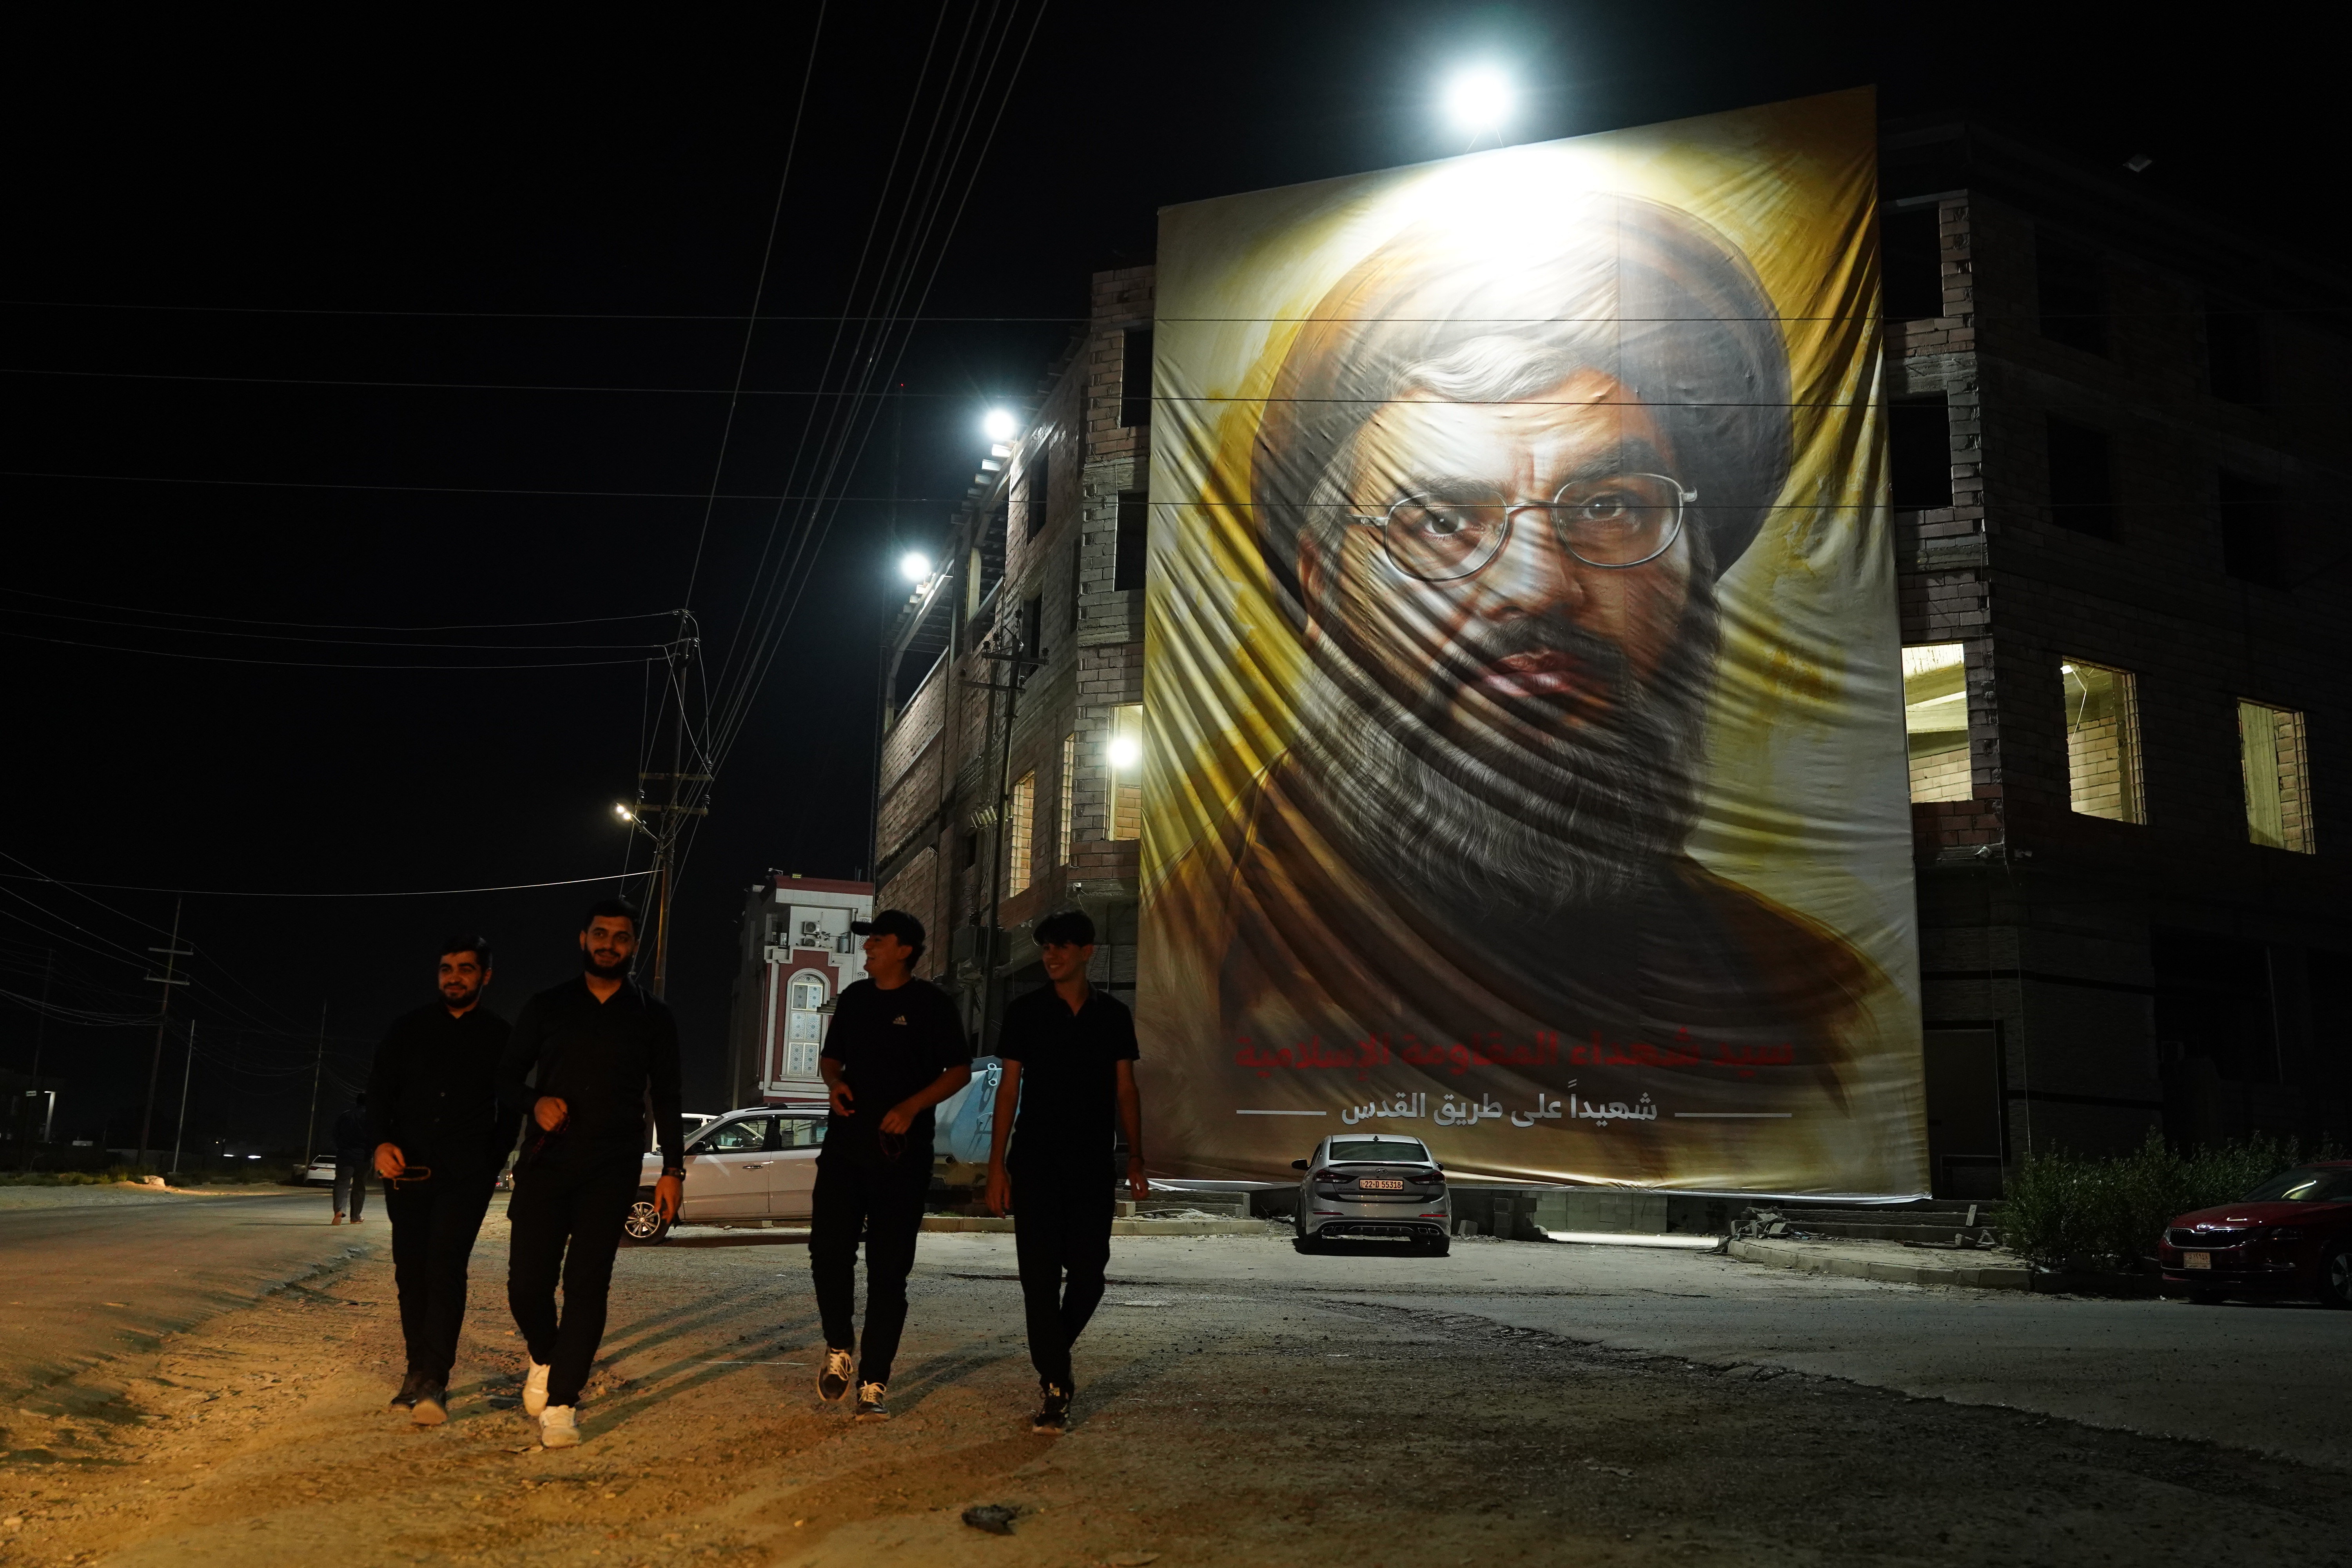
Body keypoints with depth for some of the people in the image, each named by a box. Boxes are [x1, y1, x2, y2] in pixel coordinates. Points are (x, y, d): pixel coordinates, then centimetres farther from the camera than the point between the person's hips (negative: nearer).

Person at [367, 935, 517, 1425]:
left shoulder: (499, 1037, 5)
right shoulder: (411, 1027, 9)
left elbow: (510, 1109, 10)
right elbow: (379, 1089, 7)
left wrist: (491, 1165, 3)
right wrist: (380, 1144, -9)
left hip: (465, 1174, -3)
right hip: (406, 1168, 3)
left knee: (445, 1269, -17)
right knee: (411, 1273, 6)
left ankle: (431, 1382, -22)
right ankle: (419, 1374, 17)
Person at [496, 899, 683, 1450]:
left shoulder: (652, 1019, 8)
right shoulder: (548, 1007, 7)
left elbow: (666, 1100, 10)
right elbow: (507, 1078, 10)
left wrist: (673, 1170, 2)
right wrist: (535, 1104, -11)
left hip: (612, 1171, 0)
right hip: (546, 1163, 1)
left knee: (587, 1284, -6)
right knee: (528, 1282, -3)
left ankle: (561, 1403, 1)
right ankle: (543, 1358, 29)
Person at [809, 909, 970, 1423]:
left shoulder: (931, 1004, -4)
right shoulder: (854, 998, 11)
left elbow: (959, 1071, -3)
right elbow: (831, 1056, 22)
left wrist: (910, 1107, -16)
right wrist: (835, 1083, -1)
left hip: (902, 1153, -4)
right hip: (845, 1145, 4)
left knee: (888, 1270, 1)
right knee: (828, 1249, -6)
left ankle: (874, 1384, 9)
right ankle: (839, 1349, 18)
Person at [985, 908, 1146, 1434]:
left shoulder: (1113, 1014, 6)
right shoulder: (1025, 1012, 2)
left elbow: (1126, 1089, 8)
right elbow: (1009, 1087, 2)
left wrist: (1136, 1157, 0)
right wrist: (997, 1164, -3)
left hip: (1092, 1164, 1)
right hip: (1034, 1163, -1)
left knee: (1089, 1271, 3)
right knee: (1040, 1273, -4)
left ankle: (1053, 1355, 30)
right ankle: (1056, 1390, 2)